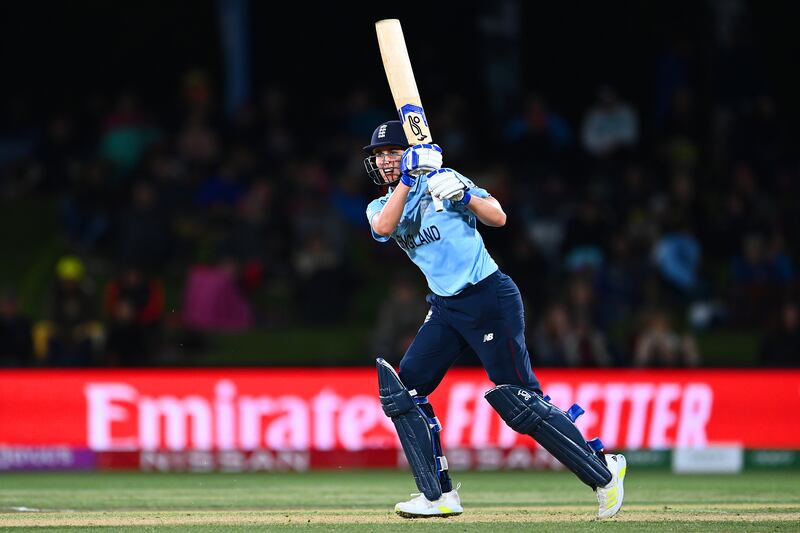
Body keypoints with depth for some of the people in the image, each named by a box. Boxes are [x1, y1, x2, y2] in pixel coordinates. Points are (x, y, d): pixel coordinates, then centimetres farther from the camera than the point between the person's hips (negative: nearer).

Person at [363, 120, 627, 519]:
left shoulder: (442, 180, -2)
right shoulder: (380, 207, 10)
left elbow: (498, 218, -10)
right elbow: (384, 228, -14)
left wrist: (463, 195, -25)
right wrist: (408, 177, -21)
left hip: (490, 299, -7)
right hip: (445, 307, 7)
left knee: (519, 402, -10)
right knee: (402, 389, -4)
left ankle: (604, 473, 1)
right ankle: (438, 496, -1)